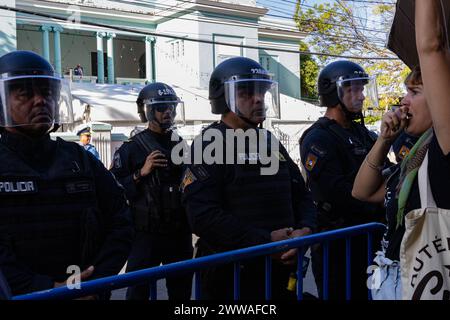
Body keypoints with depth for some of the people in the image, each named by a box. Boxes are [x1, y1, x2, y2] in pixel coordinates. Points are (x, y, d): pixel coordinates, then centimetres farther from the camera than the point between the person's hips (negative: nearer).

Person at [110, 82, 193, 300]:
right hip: (145, 235, -4)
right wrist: (141, 174, -18)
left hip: (180, 234, 5)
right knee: (138, 291, -4)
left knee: (181, 291, 12)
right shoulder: (131, 148, -3)